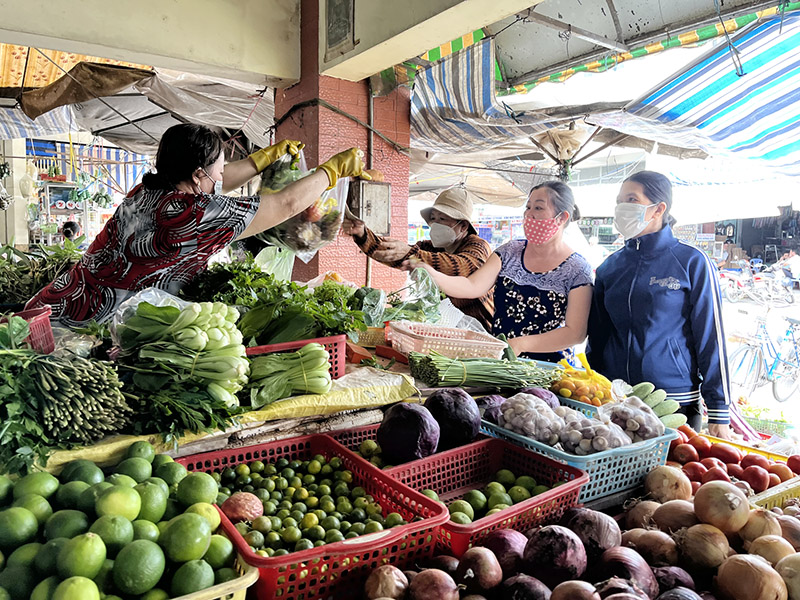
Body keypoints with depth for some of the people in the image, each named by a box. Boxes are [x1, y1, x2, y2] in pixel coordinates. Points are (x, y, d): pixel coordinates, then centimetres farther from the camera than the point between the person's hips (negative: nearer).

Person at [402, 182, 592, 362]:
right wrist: (433, 275, -19)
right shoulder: (510, 252, 8)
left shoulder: (577, 270, -4)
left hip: (543, 367, -3)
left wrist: (520, 344, -17)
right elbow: (472, 286, -3)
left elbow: (575, 333, -8)